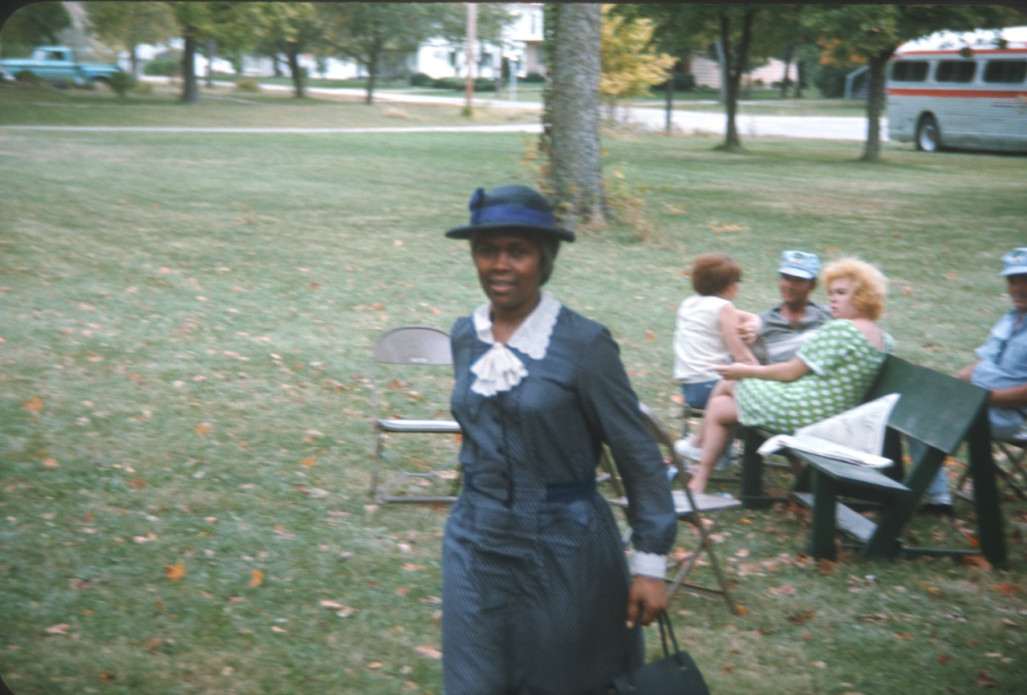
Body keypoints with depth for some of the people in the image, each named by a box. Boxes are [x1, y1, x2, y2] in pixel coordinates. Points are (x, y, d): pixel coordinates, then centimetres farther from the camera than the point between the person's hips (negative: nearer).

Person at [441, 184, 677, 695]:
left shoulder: (583, 343, -14)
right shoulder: (465, 336, 2)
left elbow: (639, 457, -11)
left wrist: (650, 563, -13)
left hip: (563, 551, -4)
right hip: (475, 548, 4)